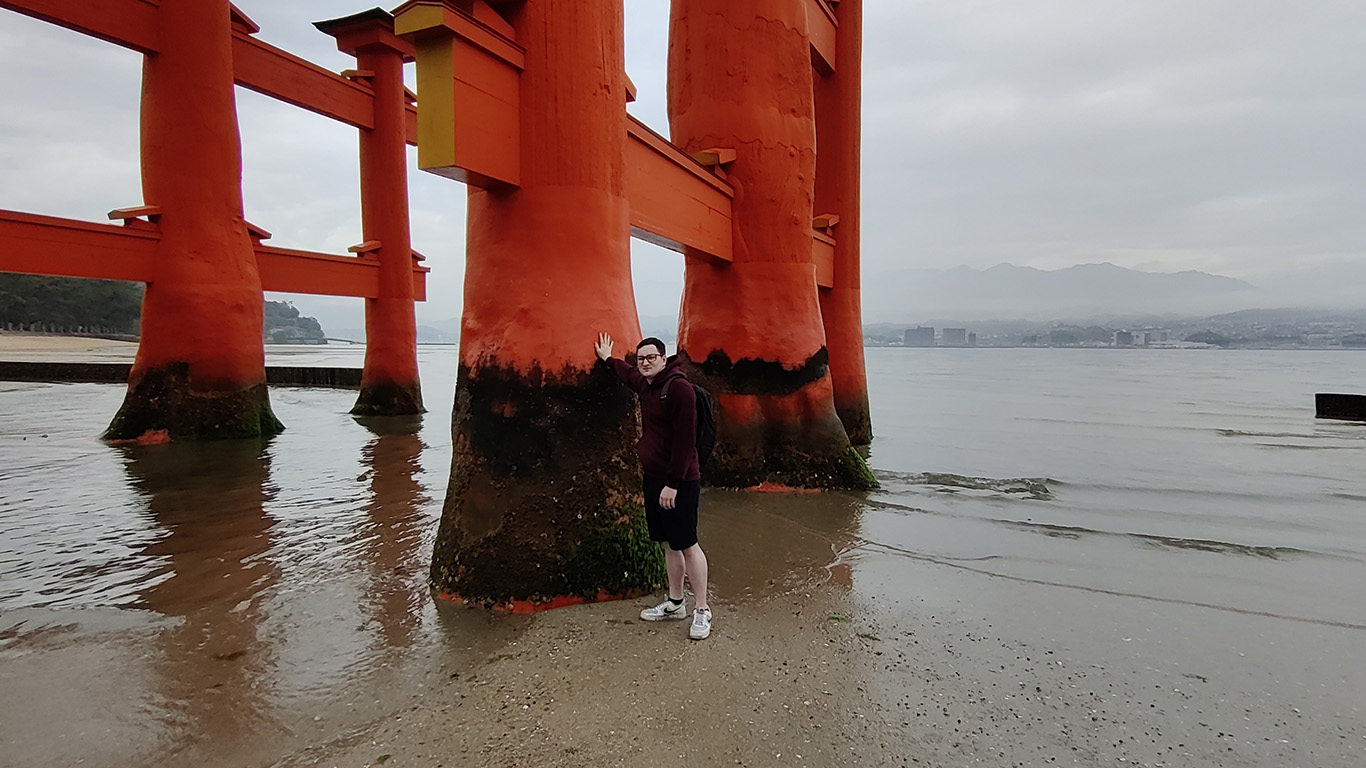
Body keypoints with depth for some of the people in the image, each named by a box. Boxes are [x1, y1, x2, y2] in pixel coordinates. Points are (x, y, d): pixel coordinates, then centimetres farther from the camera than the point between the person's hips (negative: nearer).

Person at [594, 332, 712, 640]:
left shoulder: (678, 387, -16)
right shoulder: (646, 386, 10)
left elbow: (685, 439, -20)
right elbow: (629, 375, 38)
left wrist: (673, 483, -21)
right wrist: (608, 359, 47)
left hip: (679, 482, -8)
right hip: (653, 477, 9)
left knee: (687, 544, -4)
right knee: (669, 544, 15)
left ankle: (702, 611, 6)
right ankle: (675, 603, 26)